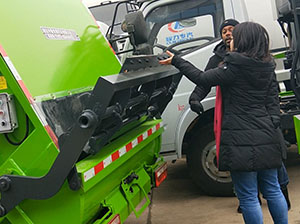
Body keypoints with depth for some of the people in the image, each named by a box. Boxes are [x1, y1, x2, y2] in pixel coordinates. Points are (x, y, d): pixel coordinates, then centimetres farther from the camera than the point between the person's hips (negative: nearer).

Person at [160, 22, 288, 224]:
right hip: (268, 138, 7)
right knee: (273, 190, 19)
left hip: (242, 141, -7)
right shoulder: (267, 68, 8)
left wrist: (176, 61, 1)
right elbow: (273, 102, 11)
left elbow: (202, 79, -8)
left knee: (248, 197, 3)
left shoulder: (234, 68, -13)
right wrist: (273, 127, 16)